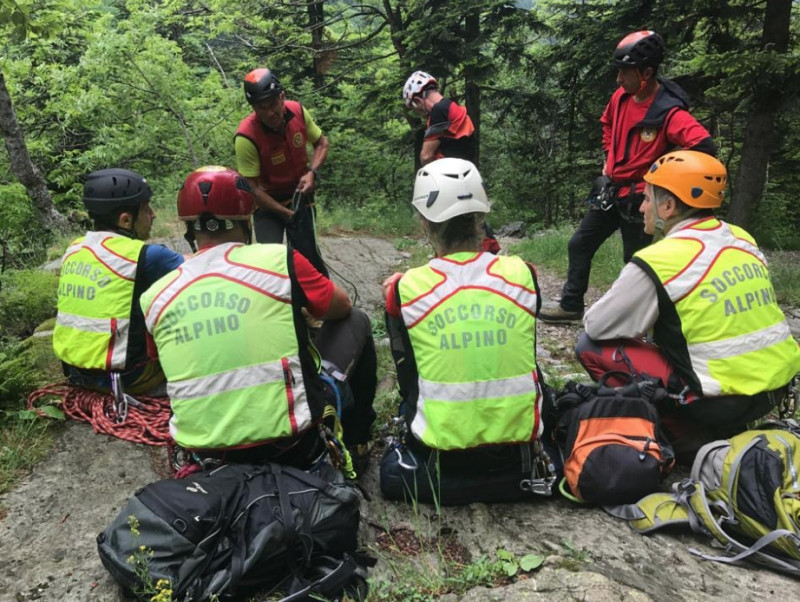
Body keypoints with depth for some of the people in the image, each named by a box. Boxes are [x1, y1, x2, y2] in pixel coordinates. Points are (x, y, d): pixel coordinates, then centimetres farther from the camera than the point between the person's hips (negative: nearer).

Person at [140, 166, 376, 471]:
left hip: (204, 448, 5)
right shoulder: (279, 261, -11)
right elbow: (341, 307, 7)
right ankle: (354, 441, 30)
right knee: (355, 322, 17)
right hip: (289, 442, -4)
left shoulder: (154, 297, 0)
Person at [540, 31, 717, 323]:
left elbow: (705, 147, -33)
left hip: (638, 198, -8)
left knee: (635, 261, 3)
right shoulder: (621, 97, 1)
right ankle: (571, 304, 28)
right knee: (579, 245, 14)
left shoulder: (669, 112, -22)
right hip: (610, 190, 8)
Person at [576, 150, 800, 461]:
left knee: (592, 347, -1)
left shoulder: (658, 260, -17)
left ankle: (689, 437, 1)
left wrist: (593, 315, 13)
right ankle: (725, 428, 20)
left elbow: (597, 328, -9)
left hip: (723, 399, -8)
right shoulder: (743, 239, 7)